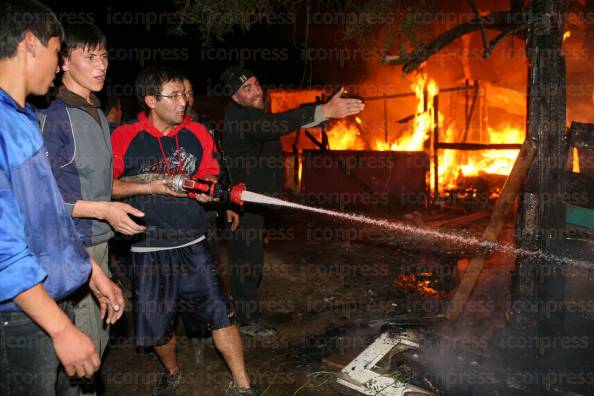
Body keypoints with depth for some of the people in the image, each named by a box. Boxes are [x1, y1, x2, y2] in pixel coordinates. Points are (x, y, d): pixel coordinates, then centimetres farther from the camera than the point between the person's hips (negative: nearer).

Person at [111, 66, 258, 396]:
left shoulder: (197, 133, 2)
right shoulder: (124, 138, -8)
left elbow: (210, 173, 12)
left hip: (192, 245, 2)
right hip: (149, 250, -1)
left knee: (218, 312, -2)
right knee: (157, 321, 13)